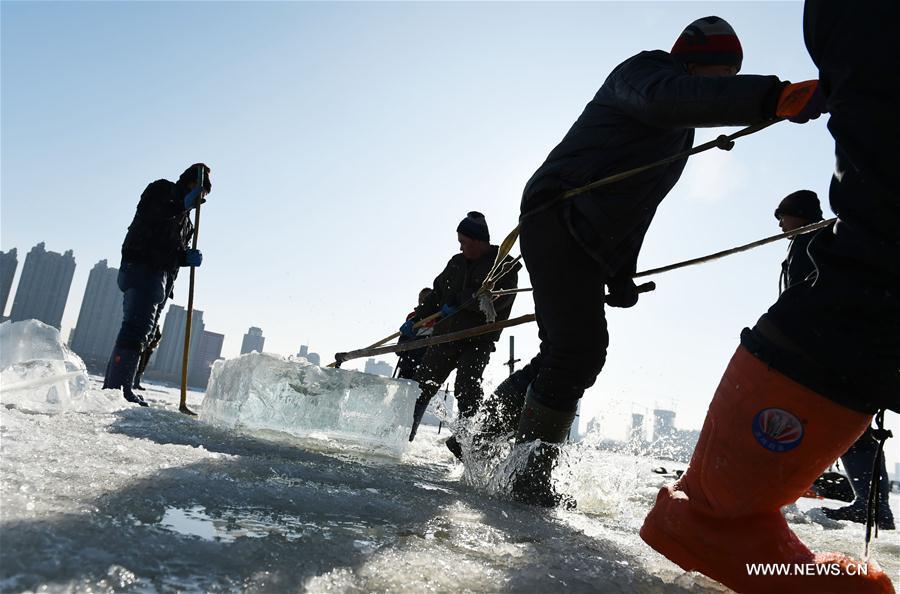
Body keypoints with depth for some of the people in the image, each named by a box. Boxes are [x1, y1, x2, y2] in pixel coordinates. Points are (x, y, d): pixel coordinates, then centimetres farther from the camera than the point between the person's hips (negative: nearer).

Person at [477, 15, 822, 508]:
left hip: (592, 248, 10)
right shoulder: (643, 70, -3)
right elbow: (665, 97, -30)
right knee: (579, 351, -16)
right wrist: (773, 97, -42)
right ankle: (530, 474, -5)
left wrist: (622, 278, 16)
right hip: (557, 219, -9)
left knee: (566, 352, 8)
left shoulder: (682, 132, 24)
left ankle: (484, 435, 23)